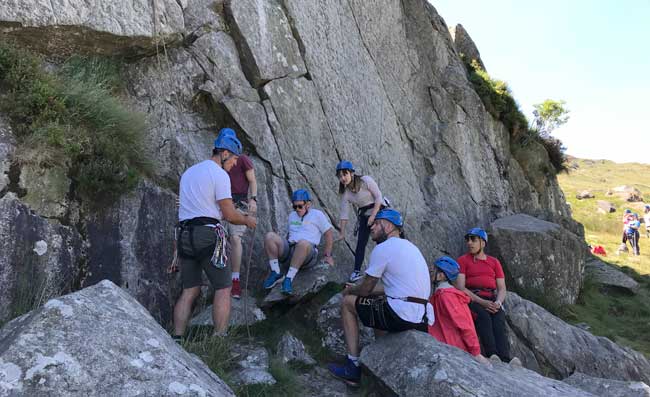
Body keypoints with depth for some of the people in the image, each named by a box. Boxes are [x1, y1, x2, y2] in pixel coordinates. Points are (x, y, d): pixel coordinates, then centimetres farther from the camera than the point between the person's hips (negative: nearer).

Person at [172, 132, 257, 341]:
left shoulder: (188, 172, 19)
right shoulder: (220, 175, -6)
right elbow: (229, 215, -10)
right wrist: (247, 220, 10)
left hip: (184, 234, 8)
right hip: (208, 235, -7)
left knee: (190, 290, 12)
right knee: (223, 288, 1)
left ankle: (177, 339, 9)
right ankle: (219, 339, -2)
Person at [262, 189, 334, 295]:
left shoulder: (317, 215, 11)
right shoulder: (292, 215, 26)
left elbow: (329, 234, 9)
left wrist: (328, 256, 4)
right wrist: (282, 247, 18)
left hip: (308, 252, -4)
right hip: (289, 250, 5)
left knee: (303, 242, -41)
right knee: (270, 236, -22)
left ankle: (289, 279, -36)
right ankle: (276, 273, -21)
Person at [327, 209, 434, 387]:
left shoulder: (382, 248, -9)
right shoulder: (410, 246, 18)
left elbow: (365, 289, -3)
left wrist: (350, 290, 20)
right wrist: (357, 289, 25)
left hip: (401, 315, -9)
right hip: (422, 316, 9)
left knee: (347, 303, 8)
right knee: (377, 301, 33)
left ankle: (352, 368, 11)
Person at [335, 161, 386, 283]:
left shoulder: (366, 181, -21)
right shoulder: (345, 193, -9)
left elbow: (378, 197, -17)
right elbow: (344, 214, -4)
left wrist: (373, 215, -22)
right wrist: (342, 232, -3)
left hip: (379, 211, -3)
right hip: (364, 215, 3)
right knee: (360, 243, -3)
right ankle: (357, 271, 5)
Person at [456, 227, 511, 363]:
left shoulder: (494, 262, 20)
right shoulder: (463, 260, 10)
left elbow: (502, 288, 13)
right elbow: (460, 287, -3)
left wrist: (498, 302, -11)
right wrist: (482, 302, -16)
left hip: (492, 301, 2)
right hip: (472, 299, -2)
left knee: (499, 320, -29)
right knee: (483, 316, -34)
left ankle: (505, 360, -43)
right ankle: (492, 355, -44)